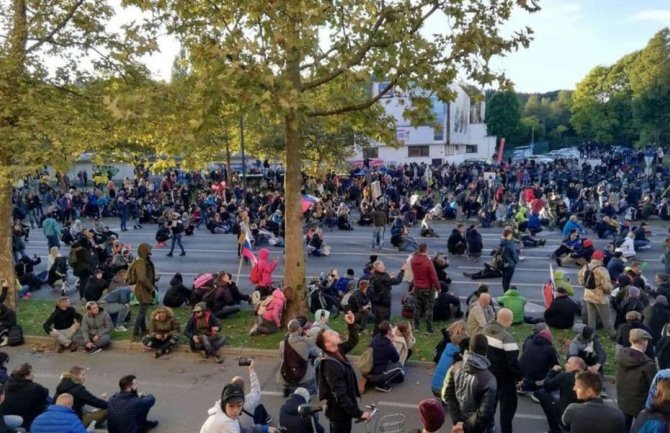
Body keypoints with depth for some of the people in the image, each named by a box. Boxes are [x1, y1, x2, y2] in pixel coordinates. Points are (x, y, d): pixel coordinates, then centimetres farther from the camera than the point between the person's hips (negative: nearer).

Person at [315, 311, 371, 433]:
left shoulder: (338, 351, -2)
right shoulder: (330, 365, -31)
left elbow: (353, 341, 12)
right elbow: (340, 395, -32)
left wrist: (351, 324, -6)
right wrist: (358, 413, -30)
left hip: (343, 409, 9)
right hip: (339, 411, -9)